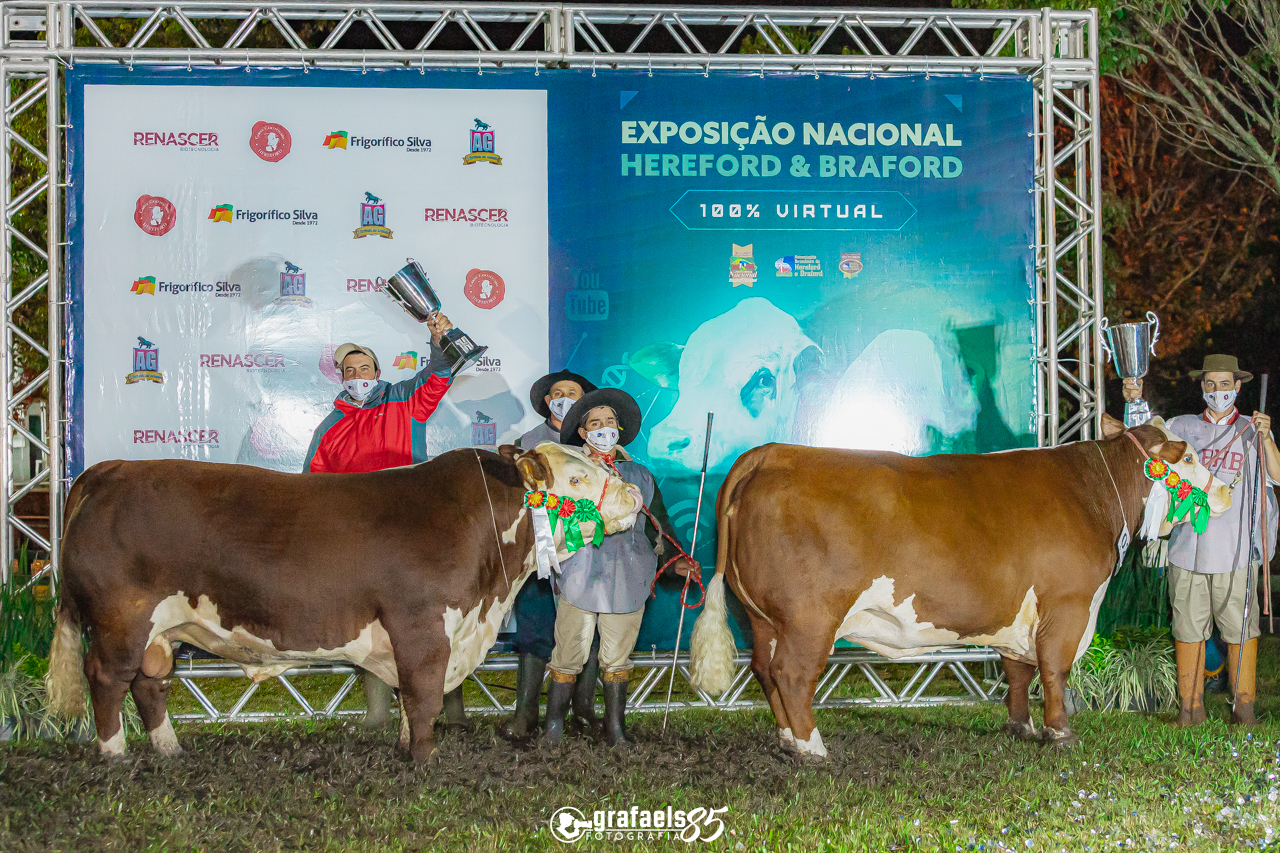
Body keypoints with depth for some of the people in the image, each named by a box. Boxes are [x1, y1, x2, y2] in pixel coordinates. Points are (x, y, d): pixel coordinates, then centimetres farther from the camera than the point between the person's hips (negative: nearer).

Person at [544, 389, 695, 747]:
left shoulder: (639, 476, 14)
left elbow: (658, 526, 17)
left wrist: (673, 559, 3)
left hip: (627, 583, 2)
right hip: (579, 580, -2)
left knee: (617, 659, 7)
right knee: (568, 658, 0)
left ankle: (615, 730, 17)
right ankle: (552, 730, 12)